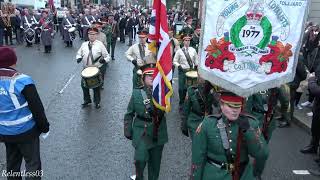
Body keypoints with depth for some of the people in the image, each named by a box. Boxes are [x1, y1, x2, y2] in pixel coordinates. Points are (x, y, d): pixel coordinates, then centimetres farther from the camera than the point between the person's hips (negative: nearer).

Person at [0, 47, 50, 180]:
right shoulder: (21, 80, -20)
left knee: (12, 163, 22)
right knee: (33, 163, 10)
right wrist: (44, 126, -4)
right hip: (25, 131, -6)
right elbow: (36, 107, -17)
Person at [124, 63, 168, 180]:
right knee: (140, 159, -4)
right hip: (141, 133, -1)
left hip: (158, 133, 2)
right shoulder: (136, 93, -6)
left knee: (155, 162, 14)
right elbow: (129, 114, 2)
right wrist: (128, 130, 1)